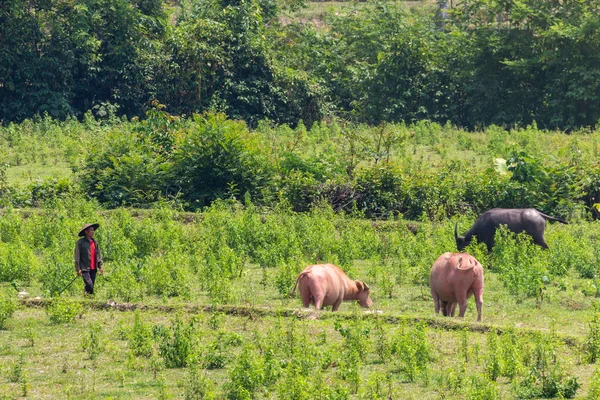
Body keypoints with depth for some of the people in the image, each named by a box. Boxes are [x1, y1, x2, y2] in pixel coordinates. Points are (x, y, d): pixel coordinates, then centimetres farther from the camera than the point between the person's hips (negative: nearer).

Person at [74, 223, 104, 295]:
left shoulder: (95, 242, 14)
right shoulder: (80, 242, -4)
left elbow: (98, 255, 18)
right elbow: (77, 256, -5)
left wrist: (100, 266, 9)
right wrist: (78, 269, -11)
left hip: (93, 269, 6)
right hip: (85, 269, -6)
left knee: (91, 286, 7)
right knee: (89, 286, -19)